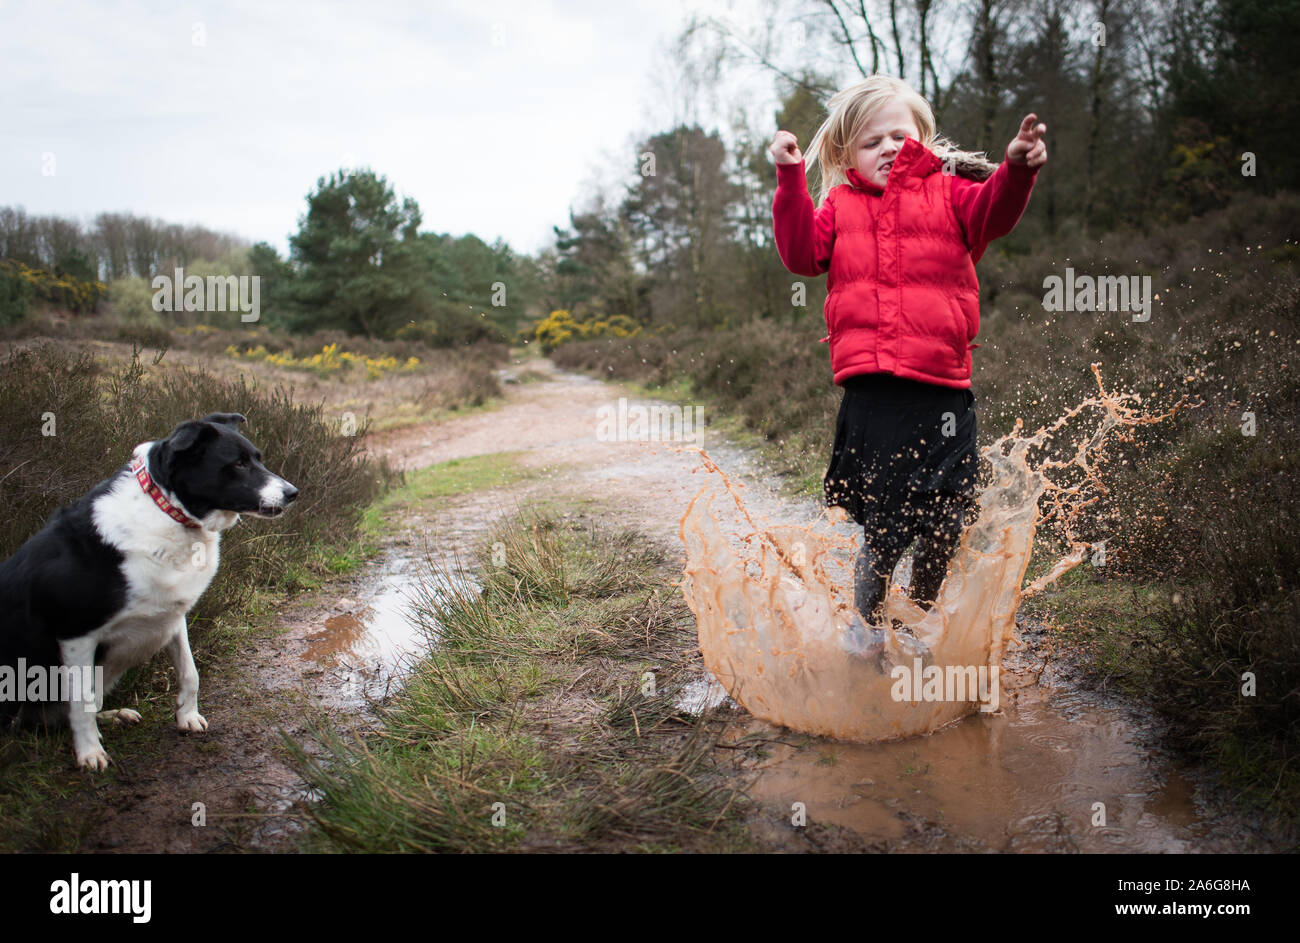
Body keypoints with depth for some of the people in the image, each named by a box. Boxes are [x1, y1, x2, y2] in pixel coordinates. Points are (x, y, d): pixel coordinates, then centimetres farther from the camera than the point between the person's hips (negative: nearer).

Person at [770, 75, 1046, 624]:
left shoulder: (947, 193, 12)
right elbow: (802, 253, 1)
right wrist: (790, 179, -5)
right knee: (884, 530, 1)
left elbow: (992, 213, -6)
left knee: (942, 527, 8)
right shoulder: (840, 206, 15)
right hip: (871, 389, -1)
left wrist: (1017, 170, -26)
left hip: (942, 385, 1)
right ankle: (865, 630, 24)